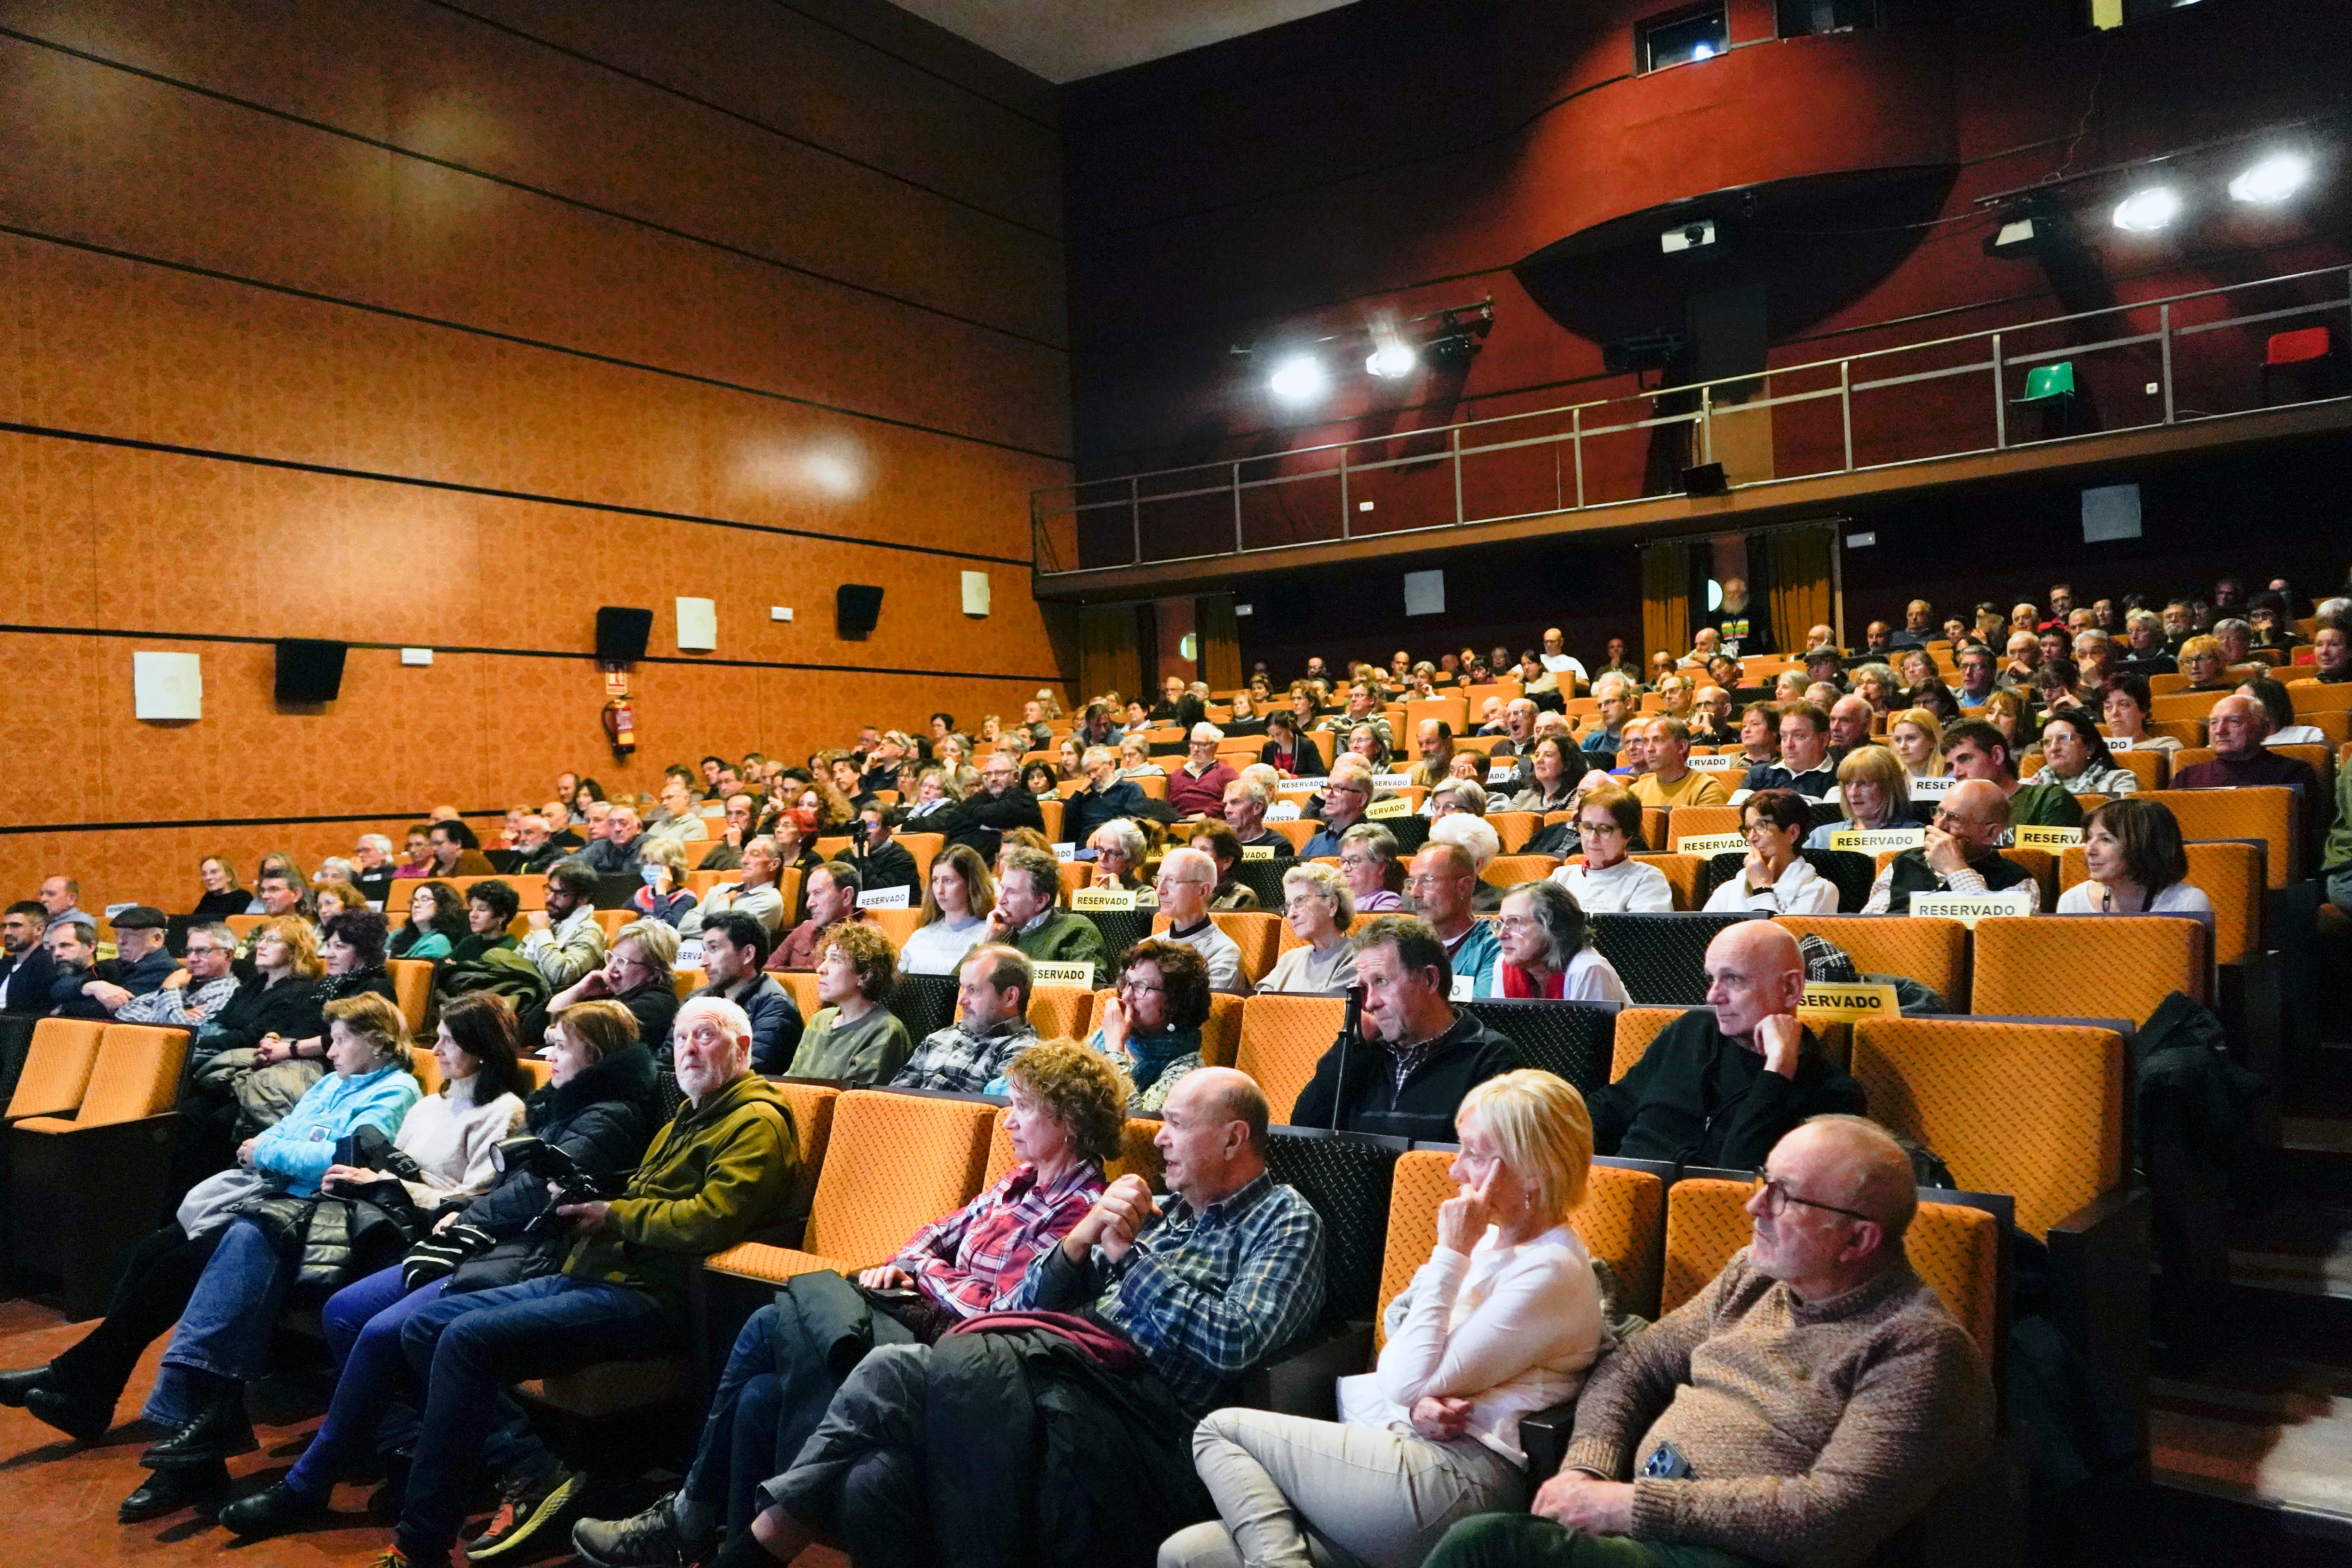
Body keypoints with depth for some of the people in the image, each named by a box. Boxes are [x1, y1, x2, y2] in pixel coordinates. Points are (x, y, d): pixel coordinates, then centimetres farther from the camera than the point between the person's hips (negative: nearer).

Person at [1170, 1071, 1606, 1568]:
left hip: (1453, 1485, -8)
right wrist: (1419, 1400, -7)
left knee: (1219, 1430, -1)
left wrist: (1450, 1254, -12)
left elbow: (1408, 1381, -16)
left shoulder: (1550, 1271, -14)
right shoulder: (1491, 1240, 15)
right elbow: (1396, 1362, 16)